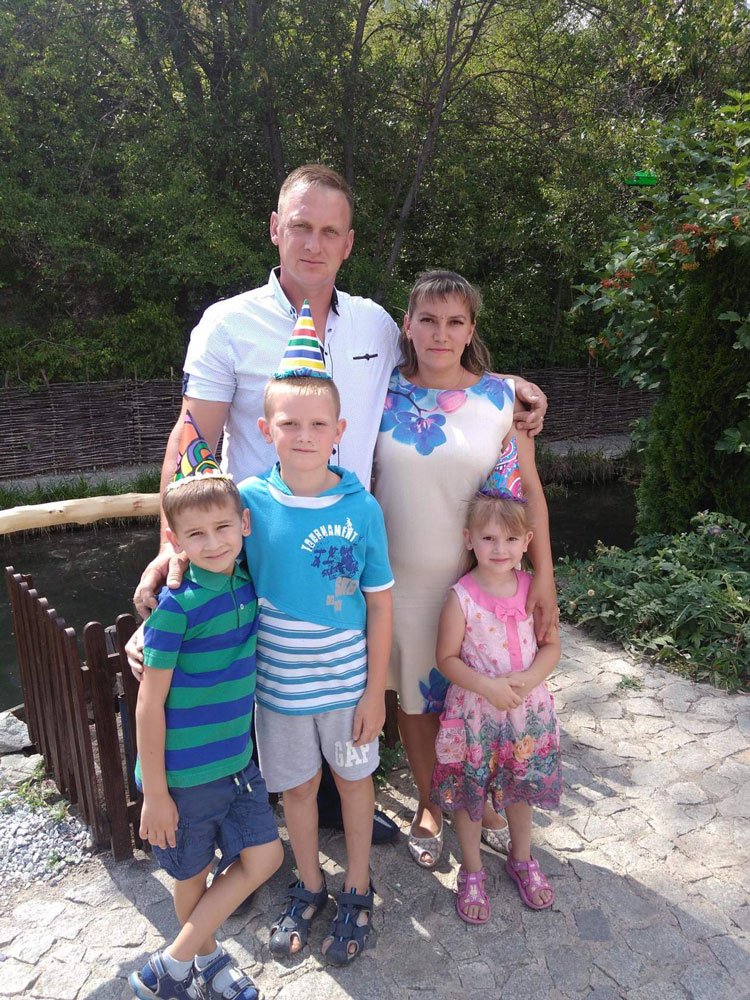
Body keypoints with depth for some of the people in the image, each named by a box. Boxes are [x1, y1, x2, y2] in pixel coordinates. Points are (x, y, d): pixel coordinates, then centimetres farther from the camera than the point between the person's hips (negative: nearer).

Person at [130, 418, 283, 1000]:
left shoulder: (246, 583, -6)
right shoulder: (178, 607, -22)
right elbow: (149, 706, -17)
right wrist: (154, 793, -13)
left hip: (235, 757, 6)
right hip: (183, 770, -6)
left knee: (263, 856, 10)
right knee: (194, 873, 14)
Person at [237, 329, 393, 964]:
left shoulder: (361, 507, -14)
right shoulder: (250, 500, -13)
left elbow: (379, 603, -7)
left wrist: (374, 690, -6)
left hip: (348, 678, -1)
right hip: (279, 677, 1)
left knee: (354, 777, 18)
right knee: (297, 785, 19)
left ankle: (358, 892, 42)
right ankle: (309, 887, 45)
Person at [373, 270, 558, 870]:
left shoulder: (501, 396, -4)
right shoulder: (383, 394, -3)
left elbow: (528, 489, -1)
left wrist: (544, 575, -4)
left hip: (479, 576, 0)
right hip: (402, 577, 0)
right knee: (415, 693, 14)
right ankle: (430, 804, 39)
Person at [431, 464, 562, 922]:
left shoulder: (532, 589, -9)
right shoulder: (462, 597, -18)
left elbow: (552, 645, -1)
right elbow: (447, 657, -12)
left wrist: (528, 678, -18)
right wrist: (489, 687, -23)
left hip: (527, 709, 3)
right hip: (475, 714, -3)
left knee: (521, 787, 22)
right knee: (468, 794, 14)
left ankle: (522, 858, 49)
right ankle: (472, 871, 38)